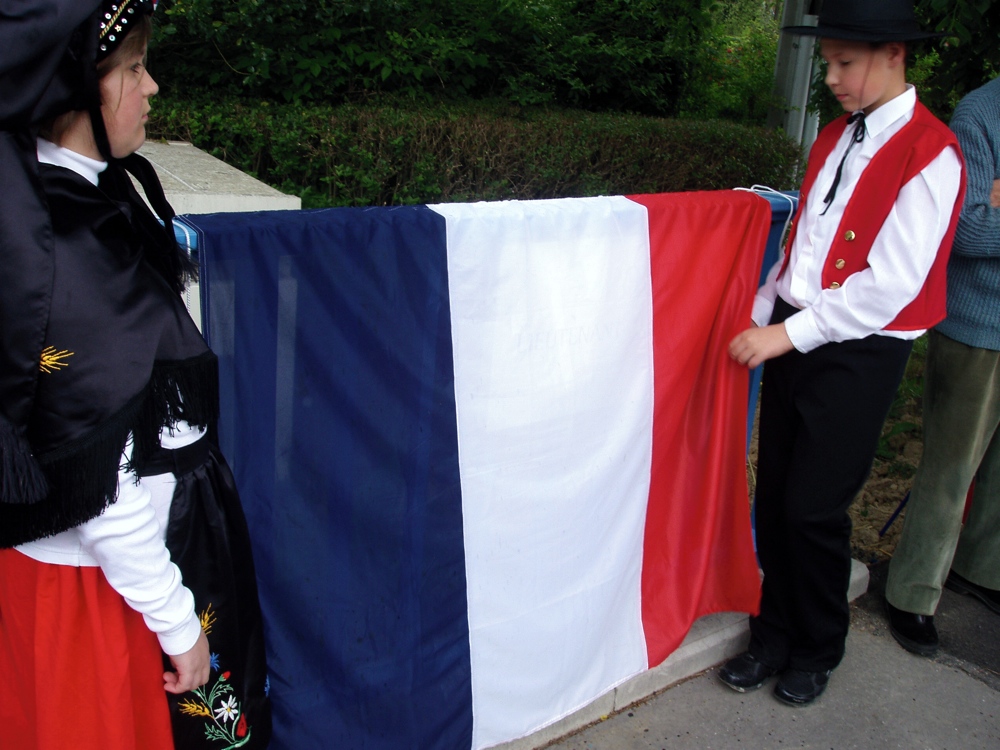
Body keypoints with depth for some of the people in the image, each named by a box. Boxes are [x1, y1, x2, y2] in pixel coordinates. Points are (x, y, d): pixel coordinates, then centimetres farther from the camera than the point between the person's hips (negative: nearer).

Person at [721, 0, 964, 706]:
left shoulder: (930, 152, -12)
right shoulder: (835, 137, 12)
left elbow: (892, 284, -19)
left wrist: (788, 334, -18)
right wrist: (759, 316, 7)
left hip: (859, 354, -6)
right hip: (792, 337, 7)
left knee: (814, 510, 1)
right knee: (774, 498, 11)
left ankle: (818, 650, 26)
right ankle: (774, 636, 30)